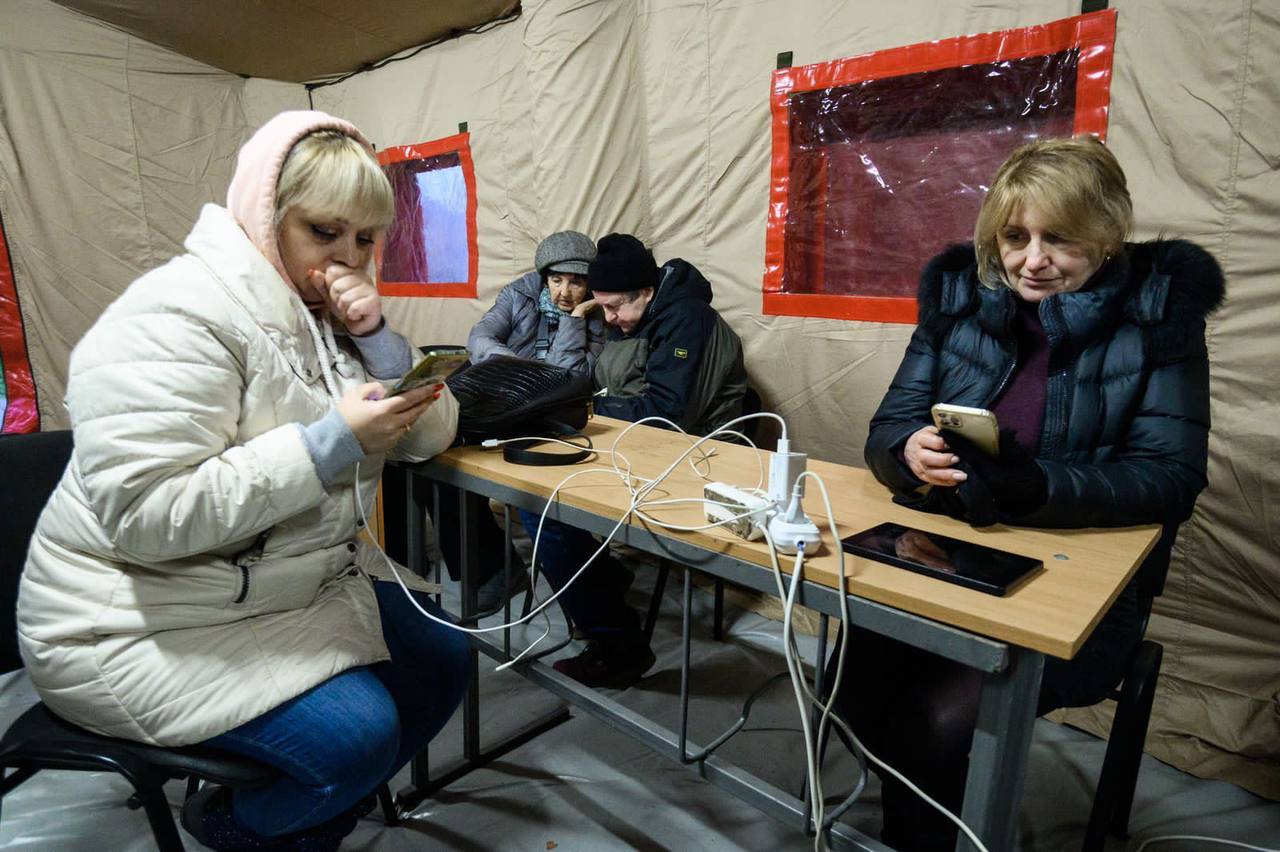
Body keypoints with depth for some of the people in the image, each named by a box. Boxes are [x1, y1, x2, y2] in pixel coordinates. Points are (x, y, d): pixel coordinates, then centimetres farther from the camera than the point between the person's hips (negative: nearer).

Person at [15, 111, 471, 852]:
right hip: (147, 617, -8)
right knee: (356, 732, -20)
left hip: (295, 581, 8)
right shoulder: (177, 317, -21)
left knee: (442, 661, 4)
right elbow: (142, 513, -29)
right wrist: (333, 442, -31)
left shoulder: (325, 311, 4)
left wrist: (378, 340, -15)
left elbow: (431, 436, 1)